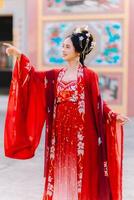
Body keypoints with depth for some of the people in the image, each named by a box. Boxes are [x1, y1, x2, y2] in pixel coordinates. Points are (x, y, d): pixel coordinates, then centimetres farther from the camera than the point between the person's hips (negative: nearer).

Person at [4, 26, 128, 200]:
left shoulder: (88, 75, -5)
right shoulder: (57, 74, 9)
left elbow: (97, 103, -1)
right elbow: (34, 76, 0)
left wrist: (113, 116, -12)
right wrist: (19, 55, -6)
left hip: (80, 132, -5)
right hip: (60, 132, 5)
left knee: (80, 173, 1)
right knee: (60, 172, 10)